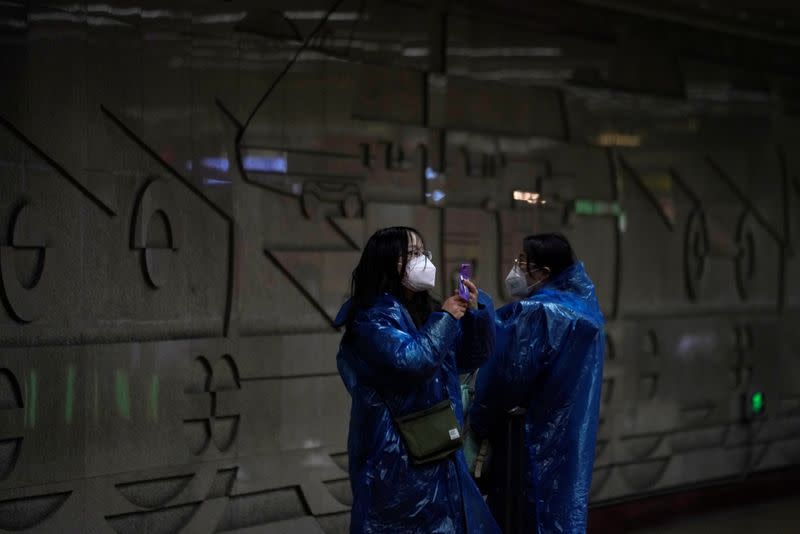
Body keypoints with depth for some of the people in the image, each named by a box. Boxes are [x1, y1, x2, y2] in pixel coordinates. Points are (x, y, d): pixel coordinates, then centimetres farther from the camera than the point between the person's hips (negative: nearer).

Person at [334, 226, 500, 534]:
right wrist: (444, 320, -15)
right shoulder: (373, 318, -13)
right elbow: (411, 361, -27)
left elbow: (472, 356, 14)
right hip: (395, 457, -8)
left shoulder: (425, 312, 12)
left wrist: (476, 312, -2)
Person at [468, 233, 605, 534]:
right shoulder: (582, 306, 8)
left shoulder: (534, 314, -18)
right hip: (567, 440, 9)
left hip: (531, 442, -9)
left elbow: (506, 377, -16)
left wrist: (478, 425, -3)